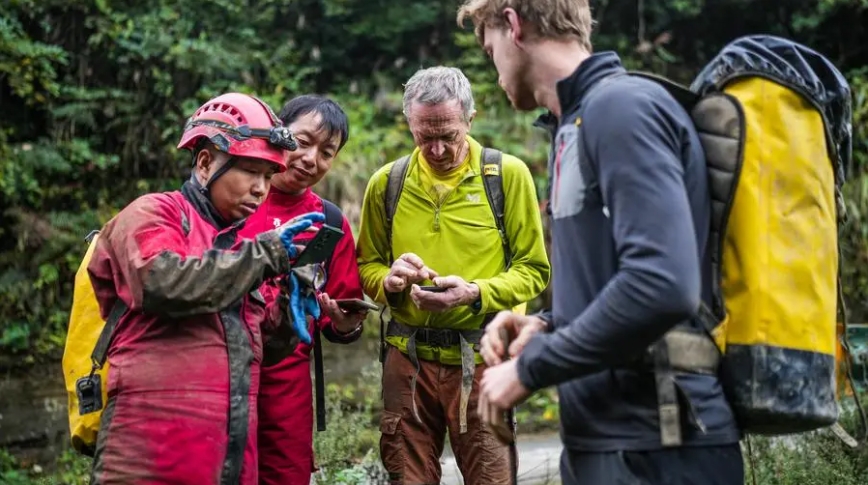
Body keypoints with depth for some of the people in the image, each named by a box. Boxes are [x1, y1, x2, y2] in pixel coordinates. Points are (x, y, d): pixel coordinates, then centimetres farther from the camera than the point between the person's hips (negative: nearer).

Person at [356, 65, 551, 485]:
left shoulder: (508, 174, -3)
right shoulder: (388, 181, 5)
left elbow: (534, 270, -2)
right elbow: (367, 265, 13)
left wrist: (476, 293, -18)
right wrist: (389, 280, -10)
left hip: (482, 358, -2)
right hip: (408, 357, 2)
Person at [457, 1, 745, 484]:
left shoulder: (621, 105, -14)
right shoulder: (577, 124, 14)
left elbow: (662, 286, -26)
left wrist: (530, 368, -15)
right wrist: (546, 325, 6)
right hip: (602, 438, 8)